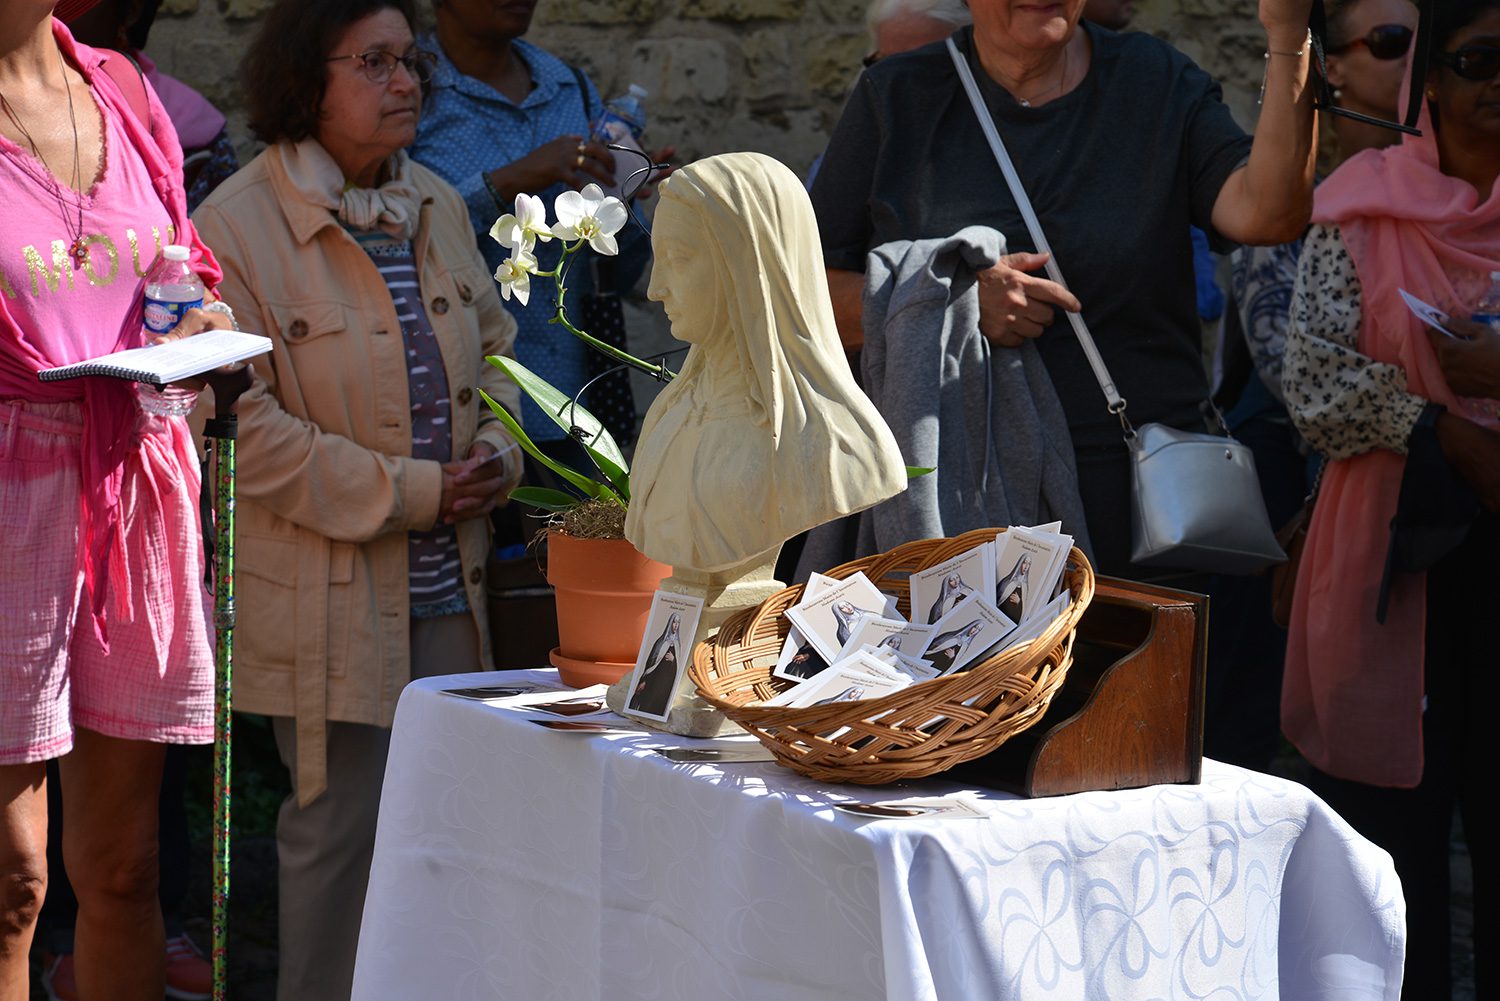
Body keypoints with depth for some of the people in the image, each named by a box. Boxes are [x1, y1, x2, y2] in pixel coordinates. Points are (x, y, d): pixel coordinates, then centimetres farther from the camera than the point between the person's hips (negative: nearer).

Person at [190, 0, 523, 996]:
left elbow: (493, 343, 21)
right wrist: (410, 494, -16)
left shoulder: (437, 205, 10)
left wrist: (495, 448, -1)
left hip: (447, 579, 6)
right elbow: (240, 423, -16)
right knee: (343, 820, 0)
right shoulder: (237, 225, -12)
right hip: (328, 594, -6)